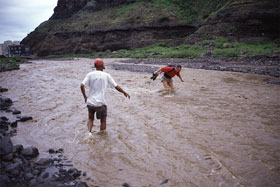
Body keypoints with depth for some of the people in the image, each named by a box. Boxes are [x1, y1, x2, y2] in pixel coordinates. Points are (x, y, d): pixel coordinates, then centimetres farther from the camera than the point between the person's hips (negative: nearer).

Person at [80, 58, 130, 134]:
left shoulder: (90, 74, 1)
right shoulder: (106, 75, -1)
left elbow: (82, 86, -10)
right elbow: (116, 87, 0)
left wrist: (85, 96, 3)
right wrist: (125, 93, 14)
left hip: (90, 102, 2)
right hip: (100, 103, -2)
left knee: (90, 119, 21)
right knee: (103, 120, 15)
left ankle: (89, 132, 3)